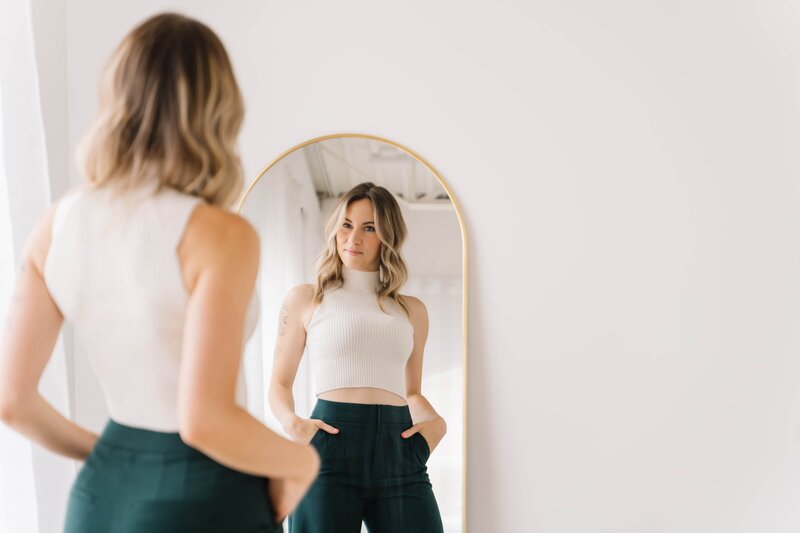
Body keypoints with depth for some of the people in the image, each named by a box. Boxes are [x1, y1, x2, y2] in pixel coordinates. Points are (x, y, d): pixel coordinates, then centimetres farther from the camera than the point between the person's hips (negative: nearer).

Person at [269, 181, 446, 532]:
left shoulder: (412, 310, 17)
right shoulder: (305, 299, 10)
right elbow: (280, 384, 12)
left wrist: (436, 421, 3)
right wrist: (292, 421, -9)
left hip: (399, 451, 2)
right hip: (330, 446, -2)